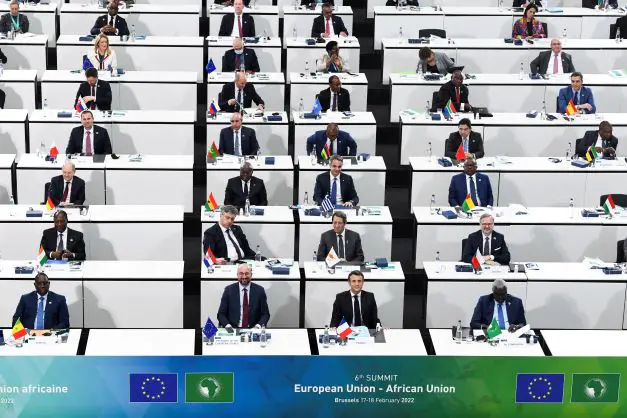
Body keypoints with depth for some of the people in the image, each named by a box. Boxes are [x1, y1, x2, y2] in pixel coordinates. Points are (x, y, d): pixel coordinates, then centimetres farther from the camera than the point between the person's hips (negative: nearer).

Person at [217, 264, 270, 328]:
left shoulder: (259, 290, 6)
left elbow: (265, 314, 8)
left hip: (253, 330, 1)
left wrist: (258, 326, -12)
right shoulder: (229, 290, 5)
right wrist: (228, 326, -13)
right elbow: (221, 314, 6)